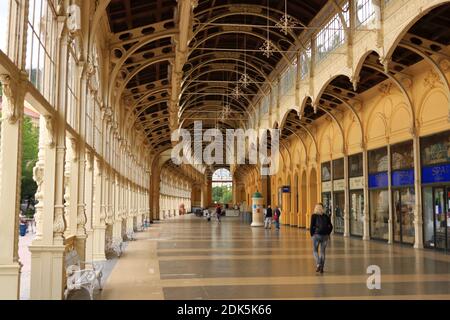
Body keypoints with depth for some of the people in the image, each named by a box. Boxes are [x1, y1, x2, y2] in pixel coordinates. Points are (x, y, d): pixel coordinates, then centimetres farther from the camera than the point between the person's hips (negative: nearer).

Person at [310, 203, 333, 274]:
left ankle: (318, 263, -10)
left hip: (317, 235, -3)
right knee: (322, 251, 12)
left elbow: (312, 226, -8)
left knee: (315, 250, 11)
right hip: (325, 236, 3)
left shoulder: (314, 216, -2)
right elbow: (330, 226, 8)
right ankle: (321, 268, 11)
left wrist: (312, 234, 3)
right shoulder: (326, 216, 9)